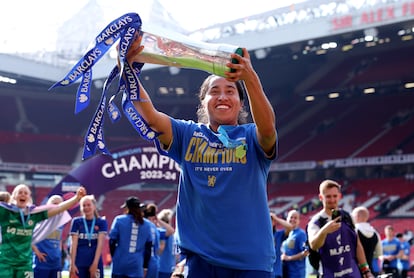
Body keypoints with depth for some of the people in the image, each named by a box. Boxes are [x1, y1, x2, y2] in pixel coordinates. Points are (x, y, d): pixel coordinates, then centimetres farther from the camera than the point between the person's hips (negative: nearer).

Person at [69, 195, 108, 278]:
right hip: (79, 263, 1)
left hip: (96, 263, 0)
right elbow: (74, 244, 0)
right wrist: (72, 264, -7)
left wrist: (95, 263, -13)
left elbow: (100, 243, -5)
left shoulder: (102, 222, 3)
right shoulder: (76, 221, 5)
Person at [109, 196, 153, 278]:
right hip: (137, 266, 1)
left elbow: (112, 241, 0)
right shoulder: (147, 224, 7)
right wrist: (145, 266, 15)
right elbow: (148, 247, 9)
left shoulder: (119, 220, 0)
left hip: (120, 264, -1)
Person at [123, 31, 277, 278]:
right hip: (201, 256, 1)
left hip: (251, 258, -1)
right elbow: (150, 117, -10)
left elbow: (268, 127, -22)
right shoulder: (189, 135, 6)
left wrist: (251, 79, -38)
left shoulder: (252, 136, 2)